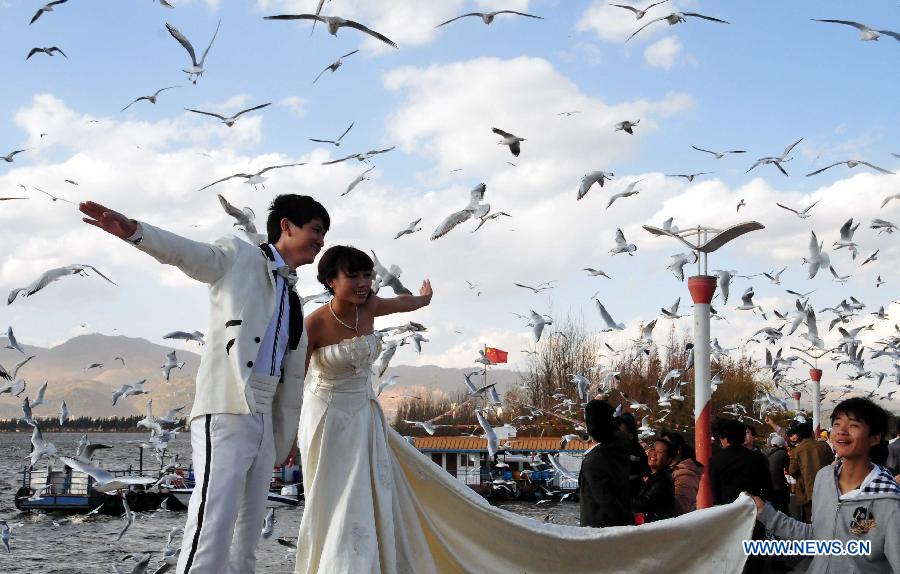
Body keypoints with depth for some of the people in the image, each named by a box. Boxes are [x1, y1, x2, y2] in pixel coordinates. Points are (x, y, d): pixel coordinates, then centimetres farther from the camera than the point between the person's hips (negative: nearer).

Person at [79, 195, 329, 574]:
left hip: (264, 420, 8)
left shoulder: (293, 303, 22)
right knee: (213, 526, -17)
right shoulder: (239, 257, 4)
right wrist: (134, 231, -34)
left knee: (248, 532, 11)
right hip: (225, 412, -8)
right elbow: (188, 252, -15)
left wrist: (283, 445, 23)